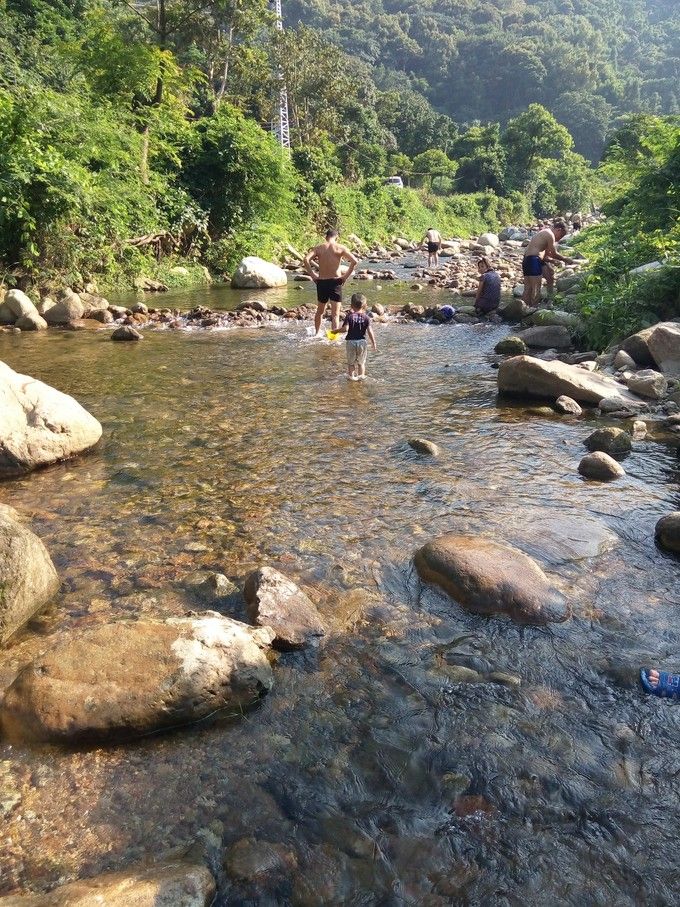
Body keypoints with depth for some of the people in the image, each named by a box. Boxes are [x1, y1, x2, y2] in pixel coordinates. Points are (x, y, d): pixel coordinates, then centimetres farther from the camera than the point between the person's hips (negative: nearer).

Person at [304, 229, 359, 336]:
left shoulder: (318, 248, 4)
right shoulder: (340, 248, -1)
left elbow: (306, 260, -10)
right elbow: (355, 261, -11)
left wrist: (313, 275, -4)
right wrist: (346, 276, -5)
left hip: (321, 282, 3)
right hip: (335, 282, -3)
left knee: (320, 311, 23)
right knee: (335, 314, 0)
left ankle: (317, 333, 34)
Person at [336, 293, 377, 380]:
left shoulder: (349, 316, -9)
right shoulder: (366, 317, -5)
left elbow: (345, 329, -19)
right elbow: (370, 332, -8)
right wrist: (373, 343, -1)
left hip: (351, 341, -1)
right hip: (362, 341, 1)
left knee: (351, 362, 15)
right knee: (361, 362, 15)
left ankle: (351, 375, 21)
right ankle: (361, 375, 19)